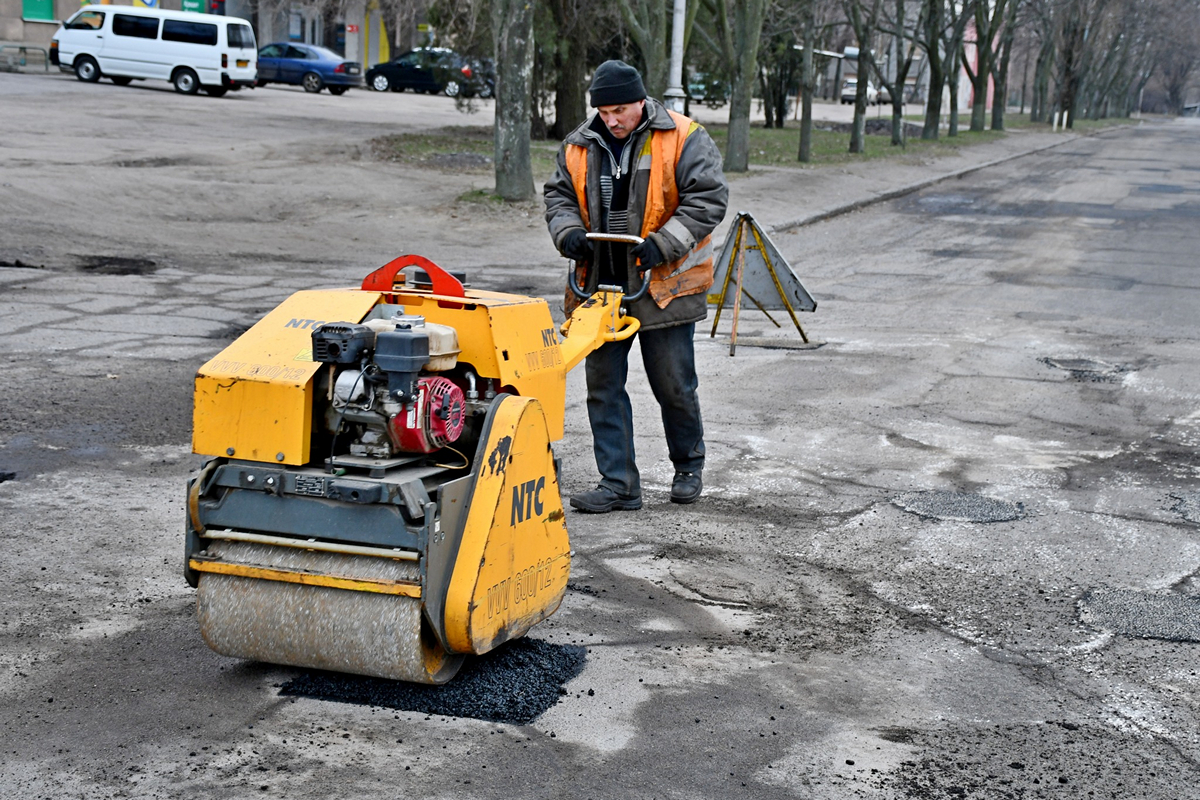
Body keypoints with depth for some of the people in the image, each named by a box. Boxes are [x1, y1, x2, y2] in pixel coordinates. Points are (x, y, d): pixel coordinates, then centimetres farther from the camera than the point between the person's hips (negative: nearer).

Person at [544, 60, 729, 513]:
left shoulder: (684, 139, -7)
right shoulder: (580, 147, 7)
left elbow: (708, 198, -12)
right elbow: (558, 195, 15)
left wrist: (663, 243, -21)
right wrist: (569, 232, -6)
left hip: (664, 285, -4)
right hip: (600, 284, 4)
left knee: (673, 385, 6)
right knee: (603, 386, 4)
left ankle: (689, 465, 30)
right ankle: (618, 484, 11)